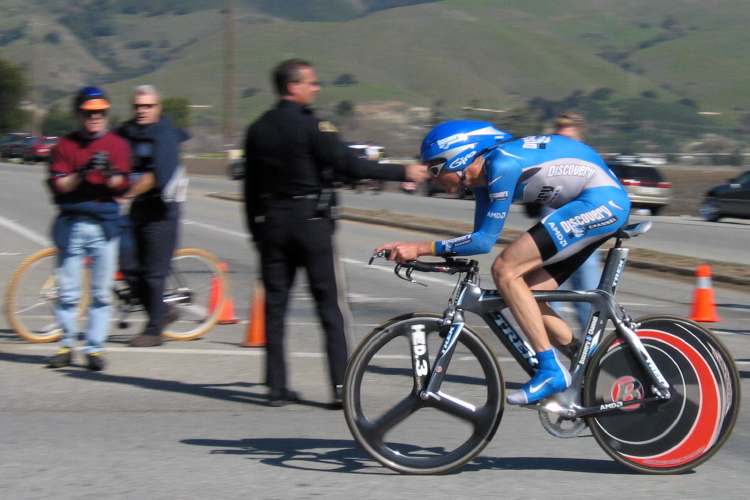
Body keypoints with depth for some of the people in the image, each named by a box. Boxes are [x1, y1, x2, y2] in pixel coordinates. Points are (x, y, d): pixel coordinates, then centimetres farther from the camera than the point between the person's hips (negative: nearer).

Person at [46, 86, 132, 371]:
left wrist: (109, 172, -21)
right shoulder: (66, 145, 9)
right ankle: (66, 346, 11)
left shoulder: (117, 145, 9)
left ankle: (95, 348, 6)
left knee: (102, 292, 0)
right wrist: (82, 173, -17)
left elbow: (122, 186, -1)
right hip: (71, 224, 0)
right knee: (68, 291, 0)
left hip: (105, 224, 0)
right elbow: (57, 185, -1)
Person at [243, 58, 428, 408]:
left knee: (275, 306, 7)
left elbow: (251, 187, 11)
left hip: (271, 224, 5)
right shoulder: (311, 126, -9)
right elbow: (349, 165, -16)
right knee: (328, 304, 0)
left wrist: (256, 231, 19)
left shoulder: (257, 130, 8)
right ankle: (341, 386, -4)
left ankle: (277, 388, 5)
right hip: (311, 222, -4)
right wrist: (403, 173, -11)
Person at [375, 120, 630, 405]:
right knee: (526, 298, 7)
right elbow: (481, 237, 15)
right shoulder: (481, 175, 8)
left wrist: (422, 248, -18)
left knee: (505, 270, -15)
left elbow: (485, 241, -19)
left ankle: (551, 371, -15)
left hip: (603, 200, -10)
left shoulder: (501, 165, -20)